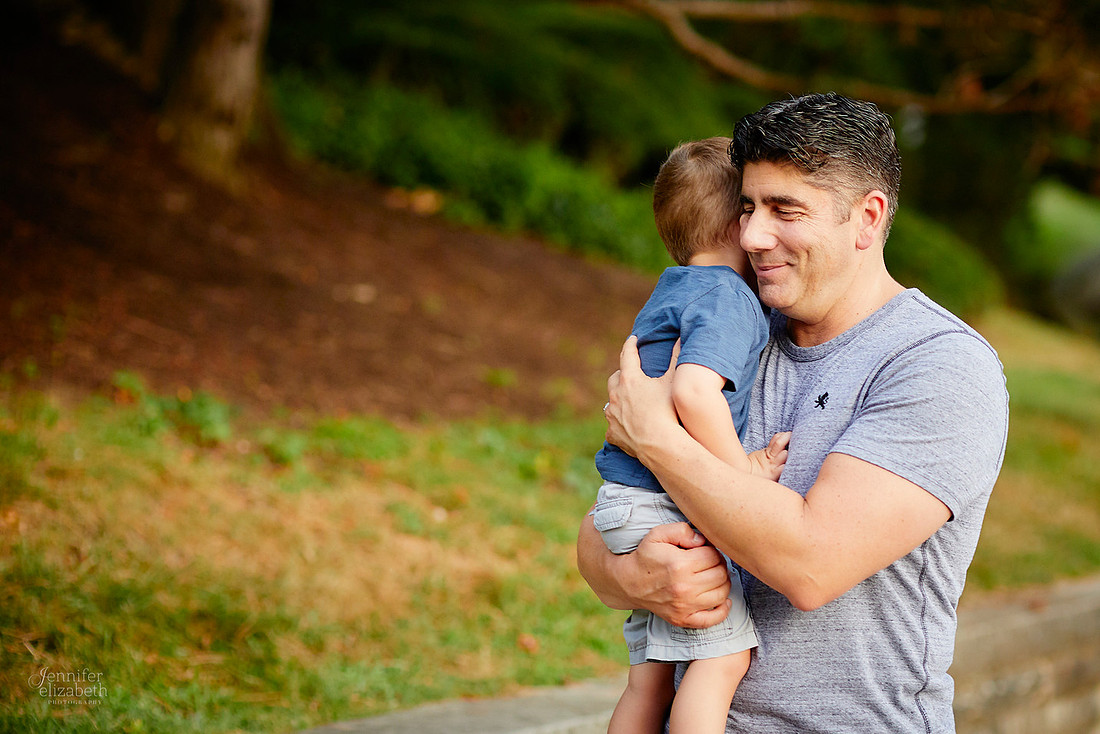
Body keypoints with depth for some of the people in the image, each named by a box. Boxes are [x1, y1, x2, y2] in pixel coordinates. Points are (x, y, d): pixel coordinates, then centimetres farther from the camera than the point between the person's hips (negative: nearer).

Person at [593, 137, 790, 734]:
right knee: (723, 656, -11)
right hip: (662, 506, -10)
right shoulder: (727, 297, -13)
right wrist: (742, 472, -20)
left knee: (650, 677, 11)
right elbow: (693, 391, -30)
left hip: (629, 505, 10)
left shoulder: (672, 292, 19)